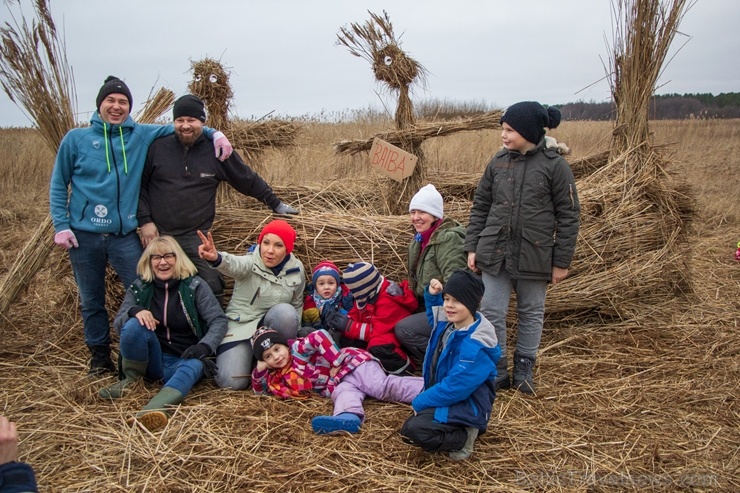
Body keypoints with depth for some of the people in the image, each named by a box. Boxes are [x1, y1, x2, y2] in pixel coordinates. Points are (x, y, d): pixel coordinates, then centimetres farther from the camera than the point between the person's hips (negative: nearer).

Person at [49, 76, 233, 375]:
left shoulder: (142, 136, 5)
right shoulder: (76, 139, 2)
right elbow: (58, 185, 6)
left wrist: (213, 133, 0)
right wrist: (60, 225, -3)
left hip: (125, 235, 1)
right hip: (84, 235, 0)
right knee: (91, 301, 10)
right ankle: (99, 357, 26)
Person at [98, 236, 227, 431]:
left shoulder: (195, 286, -3)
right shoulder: (139, 287, 5)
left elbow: (219, 320, -7)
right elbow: (118, 323, -1)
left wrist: (205, 346, -26)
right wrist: (134, 311, -24)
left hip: (185, 359, -2)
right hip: (153, 361, 2)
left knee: (194, 366, -38)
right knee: (134, 325, -25)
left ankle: (155, 408, -66)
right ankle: (131, 379, -6)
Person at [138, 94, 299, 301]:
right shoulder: (158, 146, 1)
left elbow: (248, 179, 9)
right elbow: (140, 184, 7)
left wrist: (275, 203, 13)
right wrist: (144, 220, -1)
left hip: (196, 237, -1)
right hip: (157, 234, 1)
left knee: (212, 288, -5)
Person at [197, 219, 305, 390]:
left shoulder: (296, 269, -5)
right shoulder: (250, 262, -19)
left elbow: (297, 305, 11)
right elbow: (234, 265, -45)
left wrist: (293, 332, 4)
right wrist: (216, 258, -68)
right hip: (240, 325, -2)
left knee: (285, 311, -32)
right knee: (231, 382, -20)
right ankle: (250, 355, 13)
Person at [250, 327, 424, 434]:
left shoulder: (298, 349, -8)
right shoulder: (279, 375, 16)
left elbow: (320, 336, -20)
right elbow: (260, 390, 27)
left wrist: (335, 363, -16)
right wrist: (260, 369, 8)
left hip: (350, 364, -5)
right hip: (338, 382, 5)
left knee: (382, 387, -26)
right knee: (344, 393, -29)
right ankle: (349, 418, -63)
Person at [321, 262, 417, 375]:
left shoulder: (388, 301, -27)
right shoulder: (365, 294, -1)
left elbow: (378, 331, -29)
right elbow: (354, 317, 3)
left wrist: (348, 326, -27)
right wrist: (338, 318, -18)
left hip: (395, 335, -8)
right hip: (376, 335, 8)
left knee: (377, 347, -38)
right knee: (345, 340, -11)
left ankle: (401, 365, -16)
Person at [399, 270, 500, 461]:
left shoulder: (475, 347, -29)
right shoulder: (447, 323, -3)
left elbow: (453, 389, -27)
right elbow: (435, 315, 24)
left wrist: (420, 402, -15)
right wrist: (432, 296, 3)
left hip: (465, 406, -10)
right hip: (443, 395, 10)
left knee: (412, 431, -28)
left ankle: (464, 437, -7)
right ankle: (459, 430, 16)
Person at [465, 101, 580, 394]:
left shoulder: (554, 166, -7)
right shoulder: (498, 161, 3)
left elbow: (569, 216, -4)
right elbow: (480, 207, 10)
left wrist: (561, 261, -5)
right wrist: (472, 247, 5)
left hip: (534, 256, -3)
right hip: (494, 253, 3)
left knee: (531, 314, 12)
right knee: (492, 313, 5)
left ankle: (524, 370, 28)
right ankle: (497, 372, 19)